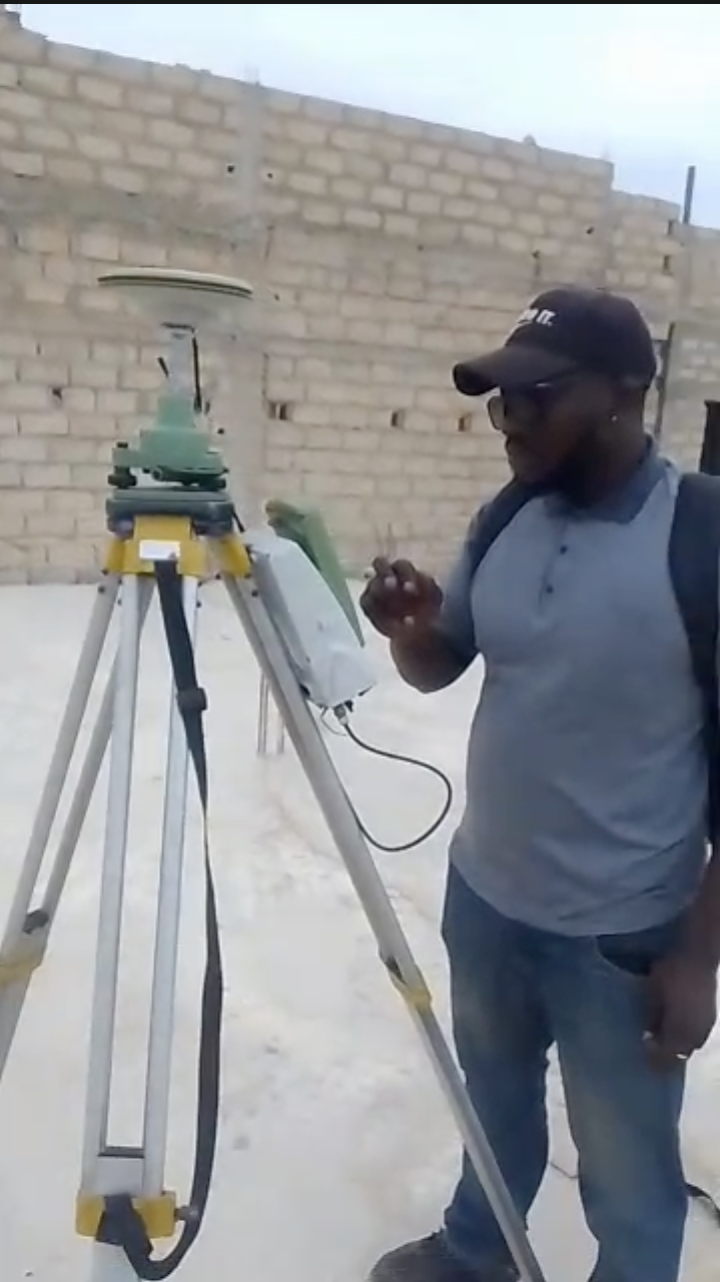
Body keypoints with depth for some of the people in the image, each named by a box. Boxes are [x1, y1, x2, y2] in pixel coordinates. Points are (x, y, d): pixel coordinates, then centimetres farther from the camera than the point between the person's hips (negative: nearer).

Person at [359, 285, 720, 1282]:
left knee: (627, 1175, 16)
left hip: (623, 935, -6)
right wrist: (410, 629, -16)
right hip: (483, 894, 7)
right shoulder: (507, 521, -2)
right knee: (494, 1100, 29)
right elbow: (437, 668, 7)